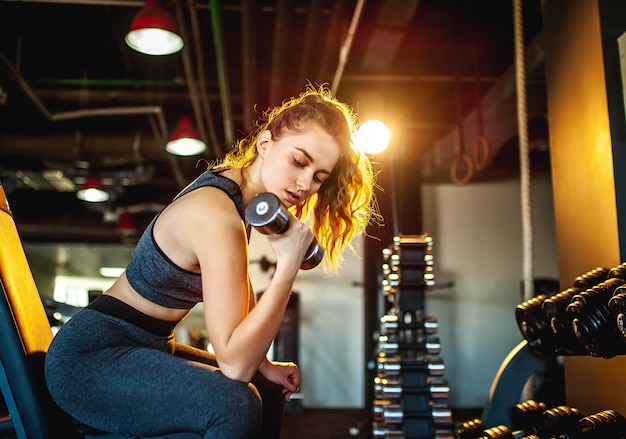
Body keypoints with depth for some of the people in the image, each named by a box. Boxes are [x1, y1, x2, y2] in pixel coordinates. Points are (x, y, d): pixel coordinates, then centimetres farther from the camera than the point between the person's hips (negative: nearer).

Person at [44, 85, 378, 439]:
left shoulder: (232, 179, 0)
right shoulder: (218, 216, -29)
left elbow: (240, 300, 12)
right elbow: (234, 362, -31)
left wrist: (263, 364, 7)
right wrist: (289, 263, -33)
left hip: (146, 348, 10)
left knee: (268, 389, 17)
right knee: (234, 402, -32)